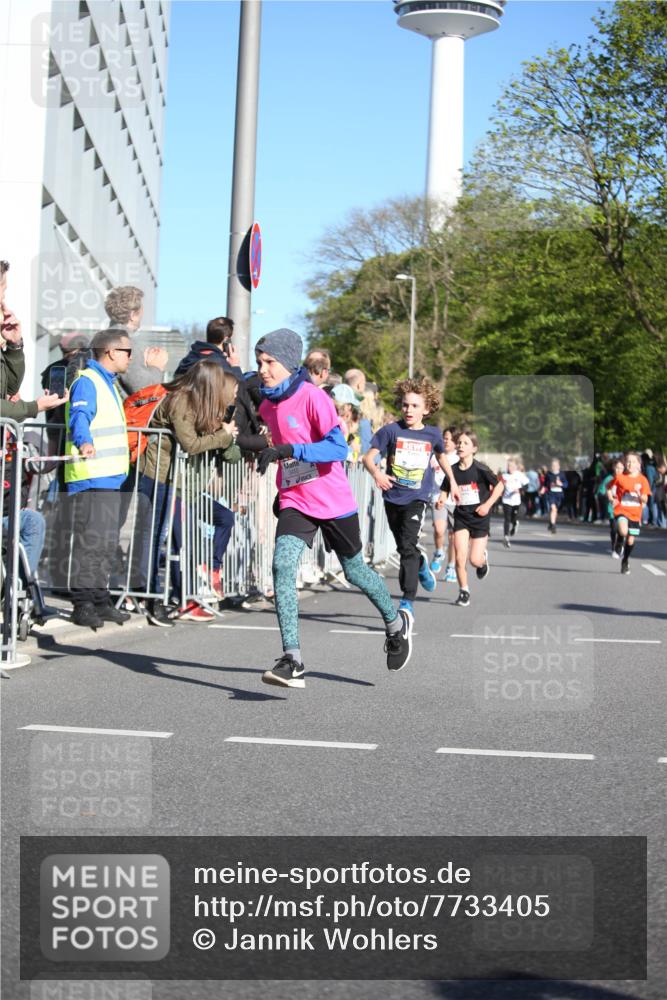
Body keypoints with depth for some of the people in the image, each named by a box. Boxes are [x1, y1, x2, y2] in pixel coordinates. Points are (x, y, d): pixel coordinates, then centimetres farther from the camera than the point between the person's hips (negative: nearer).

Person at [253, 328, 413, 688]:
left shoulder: (312, 397, -16)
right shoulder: (267, 406, 5)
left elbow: (339, 447, -27)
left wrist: (290, 451, -35)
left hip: (333, 501, -4)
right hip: (294, 503, 5)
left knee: (354, 571, 14)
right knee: (282, 566, -19)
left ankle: (396, 624, 44)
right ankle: (292, 661, -23)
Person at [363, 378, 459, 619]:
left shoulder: (433, 434, 2)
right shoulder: (391, 431, -5)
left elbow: (441, 456, 22)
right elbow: (368, 456, -12)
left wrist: (453, 482, 29)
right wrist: (376, 473, -32)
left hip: (417, 497, -2)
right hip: (393, 497, 2)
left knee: (408, 546, -19)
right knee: (403, 548, 18)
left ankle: (408, 601, -18)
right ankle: (421, 564, 53)